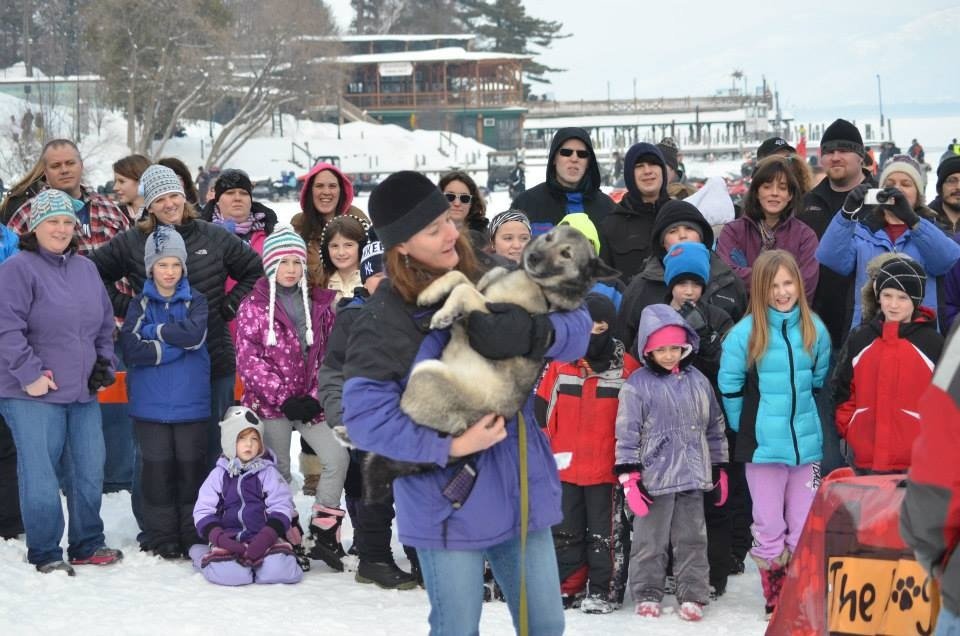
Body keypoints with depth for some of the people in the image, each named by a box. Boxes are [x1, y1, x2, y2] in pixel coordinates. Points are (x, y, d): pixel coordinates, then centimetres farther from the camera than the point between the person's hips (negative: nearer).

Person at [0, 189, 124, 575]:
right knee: (41, 477, -5)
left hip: (83, 394, 7)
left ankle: (87, 545, 23)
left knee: (89, 472, 10)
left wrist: (104, 365, 10)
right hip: (33, 396, -7)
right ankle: (45, 554, 4)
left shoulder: (86, 270, 14)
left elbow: (105, 325, 22)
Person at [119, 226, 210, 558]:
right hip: (151, 404, 0)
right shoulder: (140, 305, 5)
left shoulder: (195, 301, 7)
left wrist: (154, 331, -9)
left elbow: (193, 334, -13)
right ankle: (161, 537, 9)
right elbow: (131, 350, -8)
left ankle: (193, 536, 10)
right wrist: (174, 345, -12)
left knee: (191, 468, 2)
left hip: (190, 403, 0)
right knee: (157, 470, 1)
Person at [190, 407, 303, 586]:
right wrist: (219, 538, -15)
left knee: (278, 569, -30)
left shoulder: (268, 472, 6)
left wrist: (266, 537, -17)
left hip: (264, 536, 0)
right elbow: (203, 511, 4)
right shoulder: (219, 474, 8)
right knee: (227, 573, -31)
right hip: (229, 536, 0)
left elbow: (281, 507, -1)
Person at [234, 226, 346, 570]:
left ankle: (324, 530, -2)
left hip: (309, 403, 3)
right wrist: (284, 399, -15)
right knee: (279, 473, 6)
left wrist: (316, 397, -5)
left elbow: (328, 355, 8)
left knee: (338, 458, -13)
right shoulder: (253, 306, -4)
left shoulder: (319, 304, 7)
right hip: (271, 404, -3)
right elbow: (249, 360, -10)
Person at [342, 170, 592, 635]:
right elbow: (364, 413, -16)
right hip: (449, 499, -4)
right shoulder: (385, 317, -11)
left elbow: (576, 325, -2)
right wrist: (448, 447, -23)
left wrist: (533, 333, -24)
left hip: (522, 489, 4)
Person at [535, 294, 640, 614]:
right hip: (564, 465, 3)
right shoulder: (559, 364, 3)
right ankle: (569, 586, 21)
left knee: (605, 533, 2)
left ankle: (604, 590, 10)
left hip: (608, 468, -3)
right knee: (565, 530, 11)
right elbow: (540, 410, 9)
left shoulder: (628, 367, -2)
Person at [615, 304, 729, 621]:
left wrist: (719, 469, 14)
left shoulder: (698, 381, 6)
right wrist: (628, 476, -12)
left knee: (692, 539, 8)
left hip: (692, 476, 3)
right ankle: (647, 595, 17)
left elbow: (714, 427, 14)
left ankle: (693, 595, 16)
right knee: (650, 540, 5)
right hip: (654, 477, -3)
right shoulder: (637, 385, -7)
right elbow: (627, 434, -7)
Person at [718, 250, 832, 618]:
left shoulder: (815, 330, 2)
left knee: (805, 526, 6)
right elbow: (729, 388, -1)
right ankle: (774, 598, 14)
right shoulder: (745, 333, -9)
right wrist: (748, 429, 4)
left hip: (807, 443, 3)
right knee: (769, 525, 4)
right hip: (763, 446, -3)